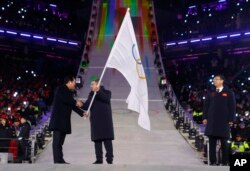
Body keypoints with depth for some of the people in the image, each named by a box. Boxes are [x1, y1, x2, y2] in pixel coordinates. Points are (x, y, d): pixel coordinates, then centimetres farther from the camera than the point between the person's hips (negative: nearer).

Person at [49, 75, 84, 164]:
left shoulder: (69, 92, 20)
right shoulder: (60, 89, -3)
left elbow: (72, 106, 24)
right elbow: (64, 99, -19)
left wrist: (82, 113, 18)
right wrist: (76, 102, -8)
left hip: (64, 121, 8)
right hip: (58, 120, -8)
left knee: (60, 142, 6)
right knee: (57, 141, -9)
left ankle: (60, 160, 5)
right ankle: (57, 161, -12)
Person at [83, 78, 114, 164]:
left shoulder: (106, 92, 1)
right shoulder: (91, 94, 13)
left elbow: (106, 99, -21)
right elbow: (87, 105, 9)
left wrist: (98, 92, -26)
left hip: (105, 120, -5)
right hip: (95, 121, 5)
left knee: (107, 139, -5)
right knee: (97, 139, 6)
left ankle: (109, 158, -2)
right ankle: (99, 159, 12)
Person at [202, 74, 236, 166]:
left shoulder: (229, 93, 3)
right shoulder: (210, 93, 12)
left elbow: (232, 107, 1)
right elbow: (206, 106, 12)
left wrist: (231, 120, -6)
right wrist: (205, 117, 2)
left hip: (224, 122, -3)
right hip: (212, 121, 3)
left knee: (224, 143, 3)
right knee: (212, 142, 3)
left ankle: (225, 162, 8)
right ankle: (213, 162, 8)